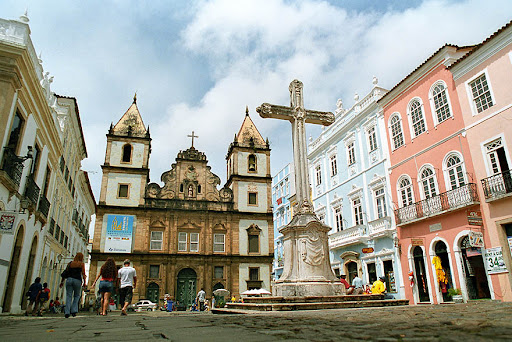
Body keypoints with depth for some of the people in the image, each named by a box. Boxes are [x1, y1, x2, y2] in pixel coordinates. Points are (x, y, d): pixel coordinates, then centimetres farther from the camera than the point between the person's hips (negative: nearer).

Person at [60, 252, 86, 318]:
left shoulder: (70, 263, 15)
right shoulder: (82, 264, 5)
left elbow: (65, 273, 12)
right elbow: (83, 274, 0)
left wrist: (62, 282, 16)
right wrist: (84, 282, 2)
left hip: (69, 279, 2)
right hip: (77, 280, -2)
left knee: (68, 296, 4)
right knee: (77, 296, 14)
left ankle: (67, 312, -4)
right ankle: (73, 311, 3)